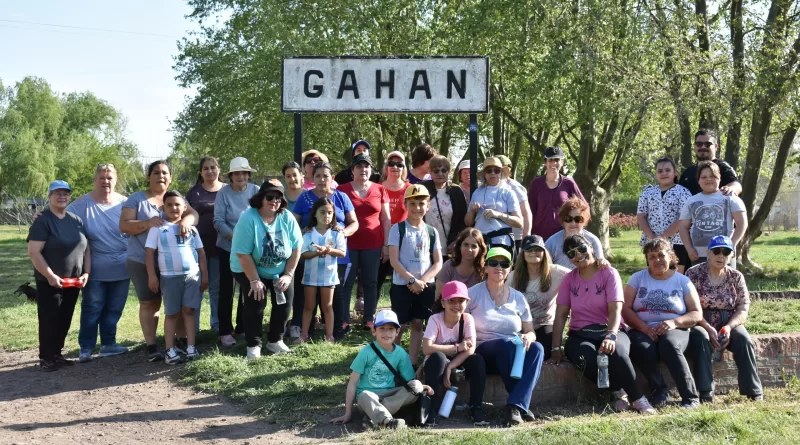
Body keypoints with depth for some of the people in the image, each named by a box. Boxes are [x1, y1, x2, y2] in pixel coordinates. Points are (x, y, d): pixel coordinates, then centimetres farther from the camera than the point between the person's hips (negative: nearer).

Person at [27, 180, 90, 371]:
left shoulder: (76, 220, 9)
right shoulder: (43, 221, -10)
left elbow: (86, 248, 13)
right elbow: (34, 252, -16)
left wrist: (86, 272, 1)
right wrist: (50, 275, -20)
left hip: (73, 282, 6)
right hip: (50, 282, -6)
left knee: (65, 320, 12)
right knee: (49, 320, 0)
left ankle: (57, 355, 24)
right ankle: (46, 359, 10)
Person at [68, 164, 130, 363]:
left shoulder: (124, 203, 1)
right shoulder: (82, 205, -7)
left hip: (121, 268, 3)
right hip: (96, 269, -3)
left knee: (114, 309, 12)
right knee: (92, 308, 2)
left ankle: (108, 344, 24)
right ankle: (85, 348, 10)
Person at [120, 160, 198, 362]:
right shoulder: (136, 199, 1)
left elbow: (193, 213, -5)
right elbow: (124, 226, -8)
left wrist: (185, 221, -29)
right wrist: (147, 223, -24)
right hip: (143, 262, -3)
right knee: (149, 303, 4)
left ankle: (182, 340, 17)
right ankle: (150, 345, 10)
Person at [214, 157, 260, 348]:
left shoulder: (256, 191, -4)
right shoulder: (223, 193, -9)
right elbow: (218, 221, -12)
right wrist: (234, 236, -24)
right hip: (228, 248, -2)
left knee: (248, 288, 10)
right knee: (227, 289, 0)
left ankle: (243, 327, 24)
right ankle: (225, 332, 5)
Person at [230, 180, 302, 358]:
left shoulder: (287, 218, -13)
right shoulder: (248, 219, -25)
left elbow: (296, 248, -8)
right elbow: (243, 254, -25)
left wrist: (288, 275, -13)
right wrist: (255, 280, -24)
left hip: (281, 270, 4)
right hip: (249, 270, -4)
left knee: (284, 301, -4)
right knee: (256, 302, -17)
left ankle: (275, 340, 14)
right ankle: (253, 345, -2)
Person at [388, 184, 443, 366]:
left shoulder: (432, 232, 5)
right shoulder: (398, 229, -5)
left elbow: (438, 263, 4)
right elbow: (394, 260, -10)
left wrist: (422, 280, -10)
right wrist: (412, 280, -16)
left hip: (426, 286, 3)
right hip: (401, 285, -3)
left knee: (417, 324, 8)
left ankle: (412, 364, 14)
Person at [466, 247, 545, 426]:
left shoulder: (518, 298, 9)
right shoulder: (473, 294, 0)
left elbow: (531, 332, 11)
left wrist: (528, 337, -13)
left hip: (514, 355, 4)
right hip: (482, 355, -3)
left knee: (537, 348, -28)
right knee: (506, 343, -35)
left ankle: (515, 407, -37)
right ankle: (521, 405, -28)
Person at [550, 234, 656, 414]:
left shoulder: (609, 274, -2)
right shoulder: (569, 279, 7)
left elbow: (615, 309, -14)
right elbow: (561, 314, 3)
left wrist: (611, 336, -32)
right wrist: (556, 347, -7)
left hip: (610, 330, -2)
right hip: (580, 335, 2)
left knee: (617, 352, -39)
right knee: (585, 358, -36)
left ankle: (637, 398, -22)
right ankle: (619, 392, -15)